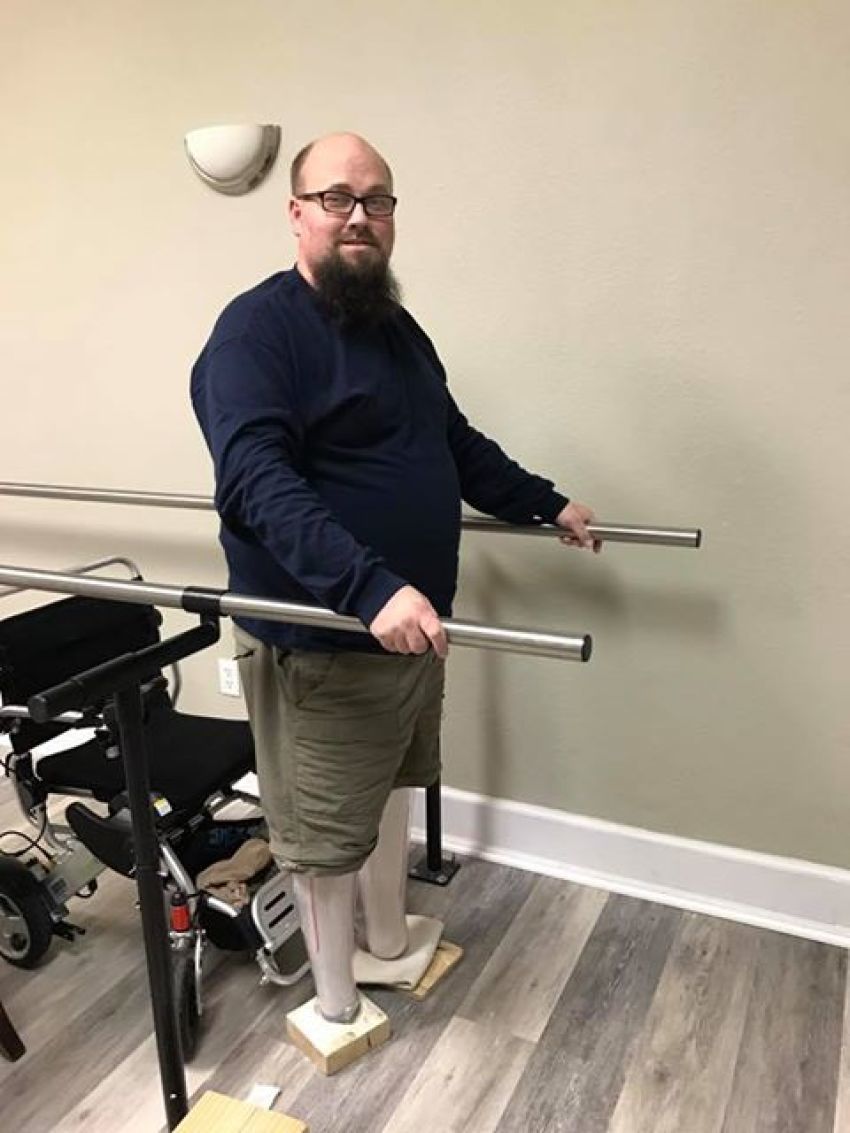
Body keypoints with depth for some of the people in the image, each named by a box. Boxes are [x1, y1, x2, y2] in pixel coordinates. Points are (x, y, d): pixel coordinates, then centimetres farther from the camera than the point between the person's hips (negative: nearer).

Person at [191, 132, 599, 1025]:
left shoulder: (398, 327, 12)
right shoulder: (257, 329, -16)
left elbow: (456, 444, 23)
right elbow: (256, 482, -30)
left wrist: (547, 504, 24)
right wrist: (371, 587, -41)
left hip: (411, 621, 8)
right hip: (321, 639, -8)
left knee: (391, 790, 24)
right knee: (326, 831, 9)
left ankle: (391, 943, 47)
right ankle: (336, 1006, 31)